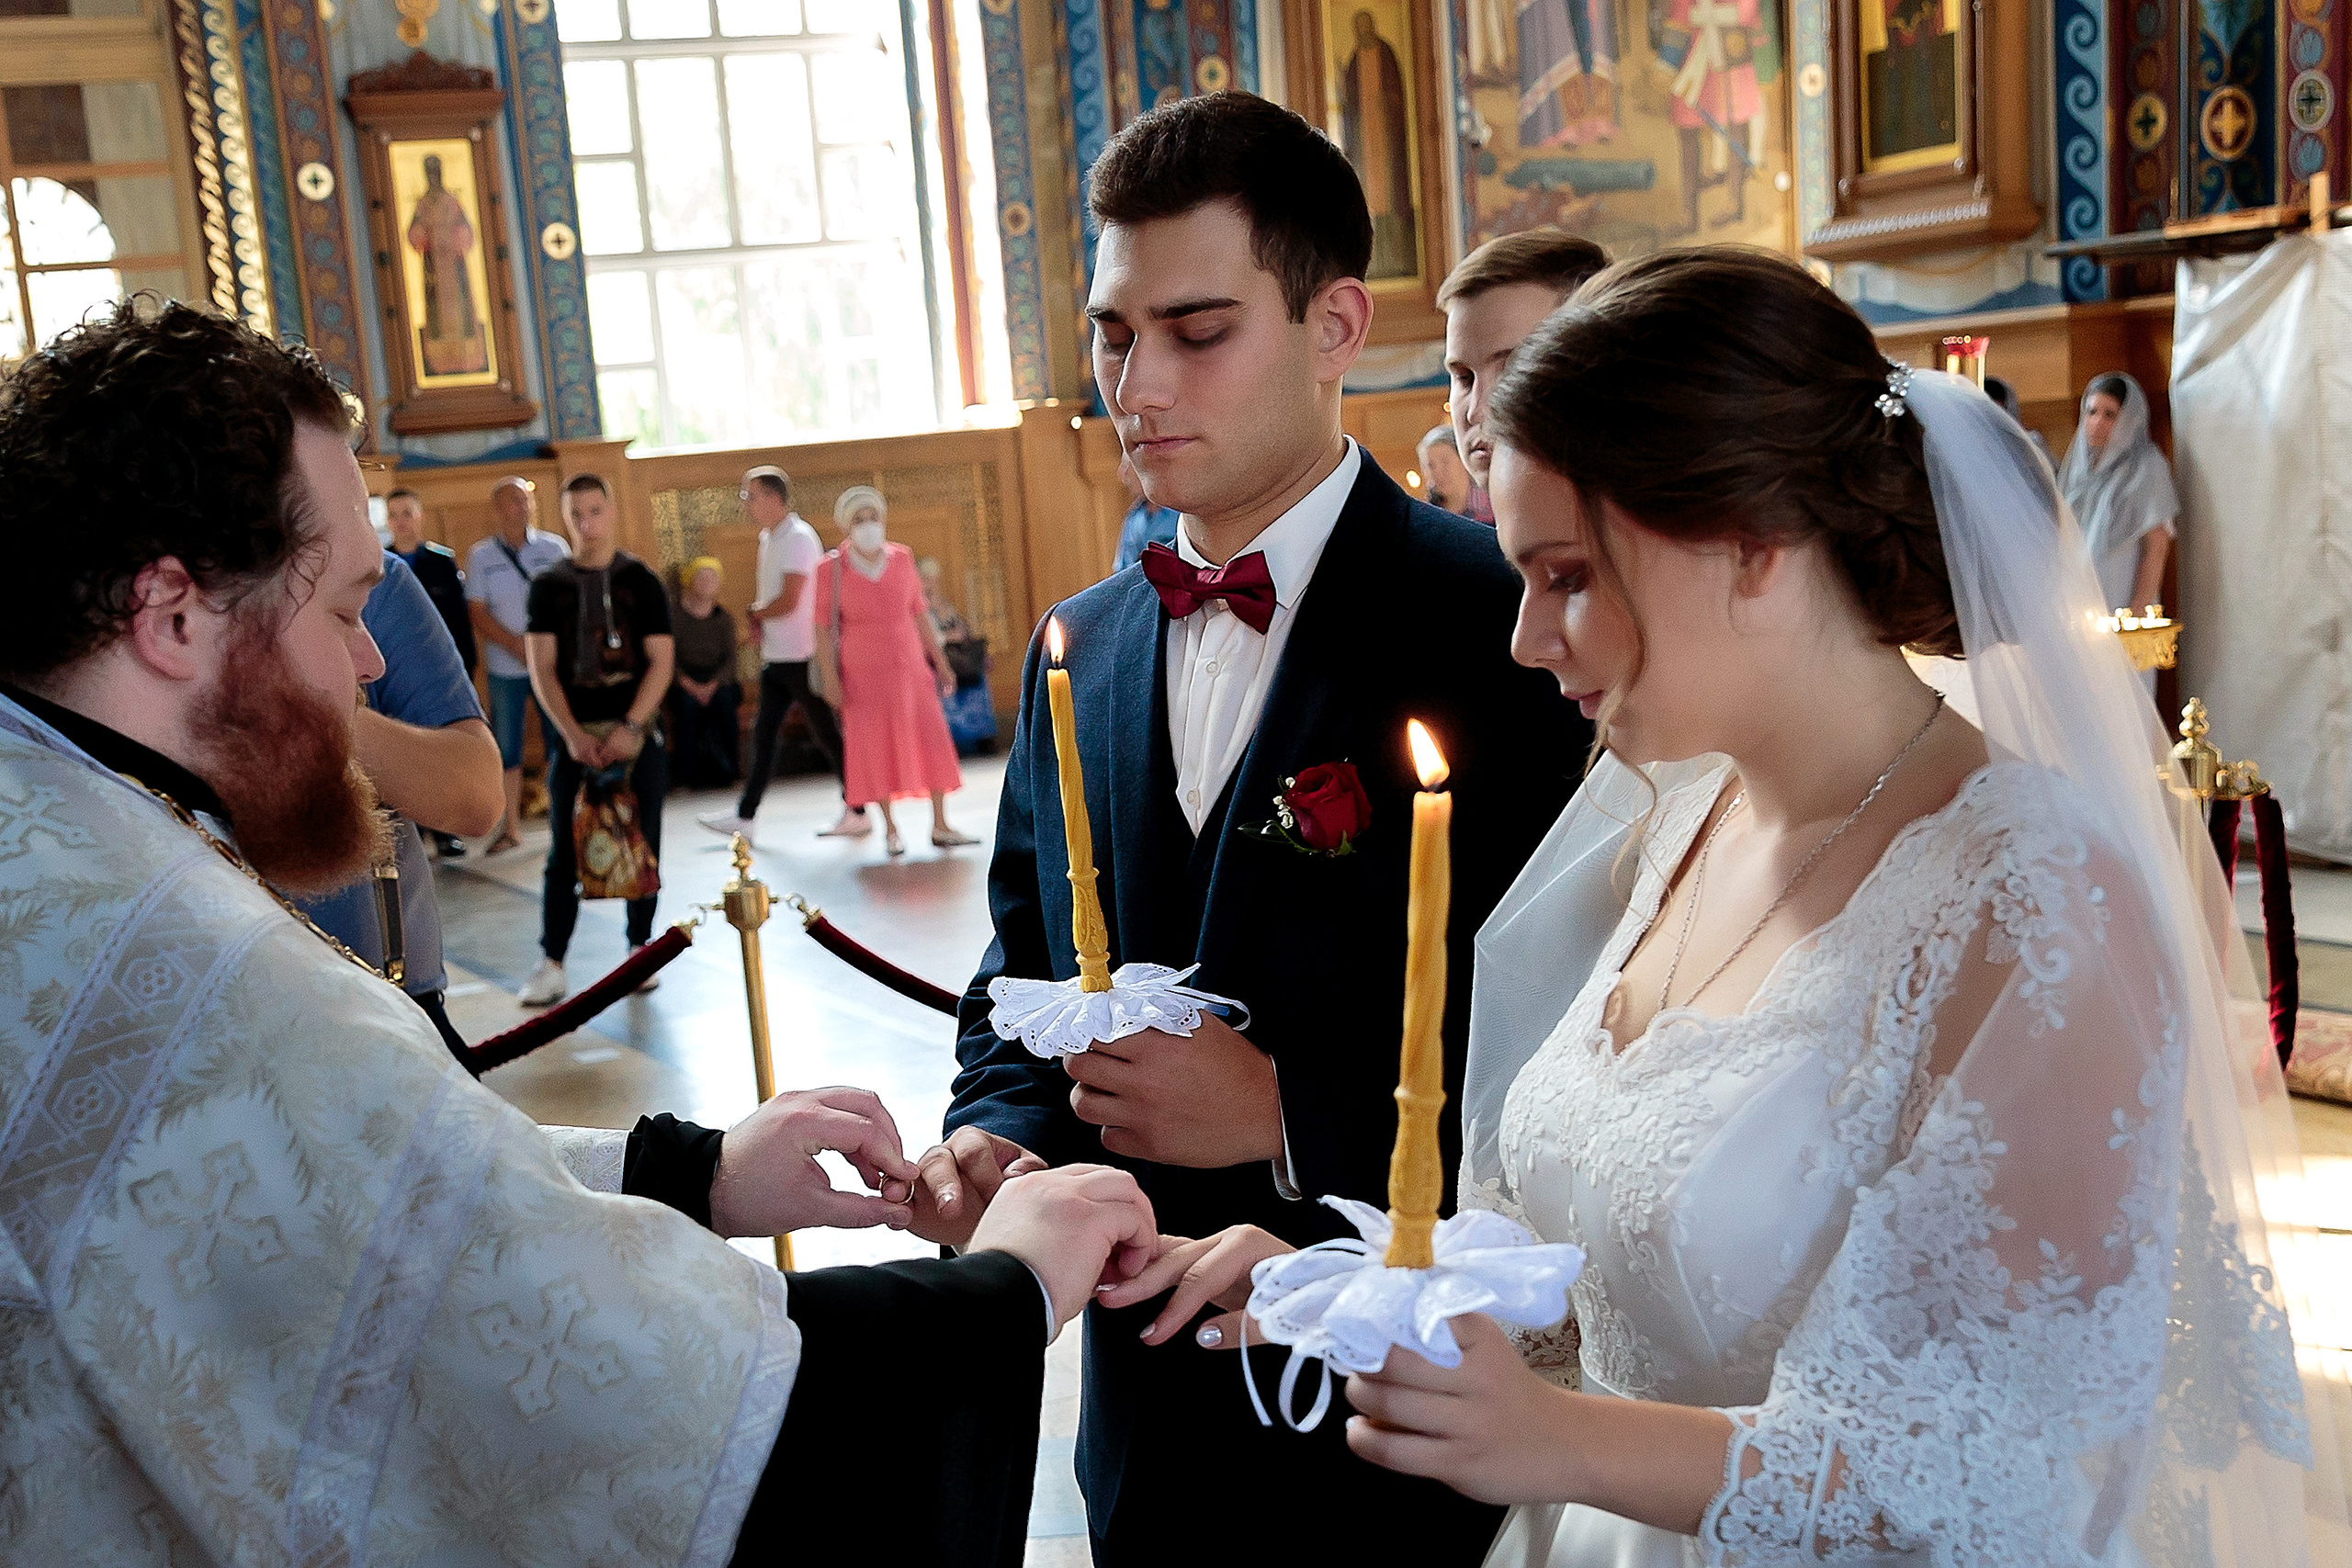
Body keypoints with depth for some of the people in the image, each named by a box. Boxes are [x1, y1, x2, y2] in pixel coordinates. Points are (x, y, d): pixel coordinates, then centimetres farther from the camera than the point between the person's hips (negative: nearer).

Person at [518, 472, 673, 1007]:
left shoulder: (642, 581, 3)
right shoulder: (548, 585, 6)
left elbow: (661, 661, -2)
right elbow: (542, 668, 1)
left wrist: (631, 728, -13)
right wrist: (572, 734, -10)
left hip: (636, 733, 0)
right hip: (575, 736, 0)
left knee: (642, 845, 4)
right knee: (563, 853, -1)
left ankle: (640, 950, 16)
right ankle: (552, 964, 2)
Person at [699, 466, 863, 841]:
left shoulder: (798, 538, -14)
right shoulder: (768, 538, 14)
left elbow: (788, 602, -21)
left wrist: (755, 613, -4)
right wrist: (761, 625, 2)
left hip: (802, 657, -9)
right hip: (775, 657, 9)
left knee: (826, 733, -2)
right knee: (763, 736, 9)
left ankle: (857, 813, 7)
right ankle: (744, 817, 13)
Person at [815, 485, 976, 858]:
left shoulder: (901, 558, 4)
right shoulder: (831, 569, -4)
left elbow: (920, 614, 9)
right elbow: (823, 626, -4)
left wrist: (940, 661, 9)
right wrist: (830, 673, -12)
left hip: (910, 666, 3)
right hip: (863, 672, -3)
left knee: (932, 737, -1)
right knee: (875, 745, 0)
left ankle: (940, 825, 6)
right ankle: (890, 828, 12)